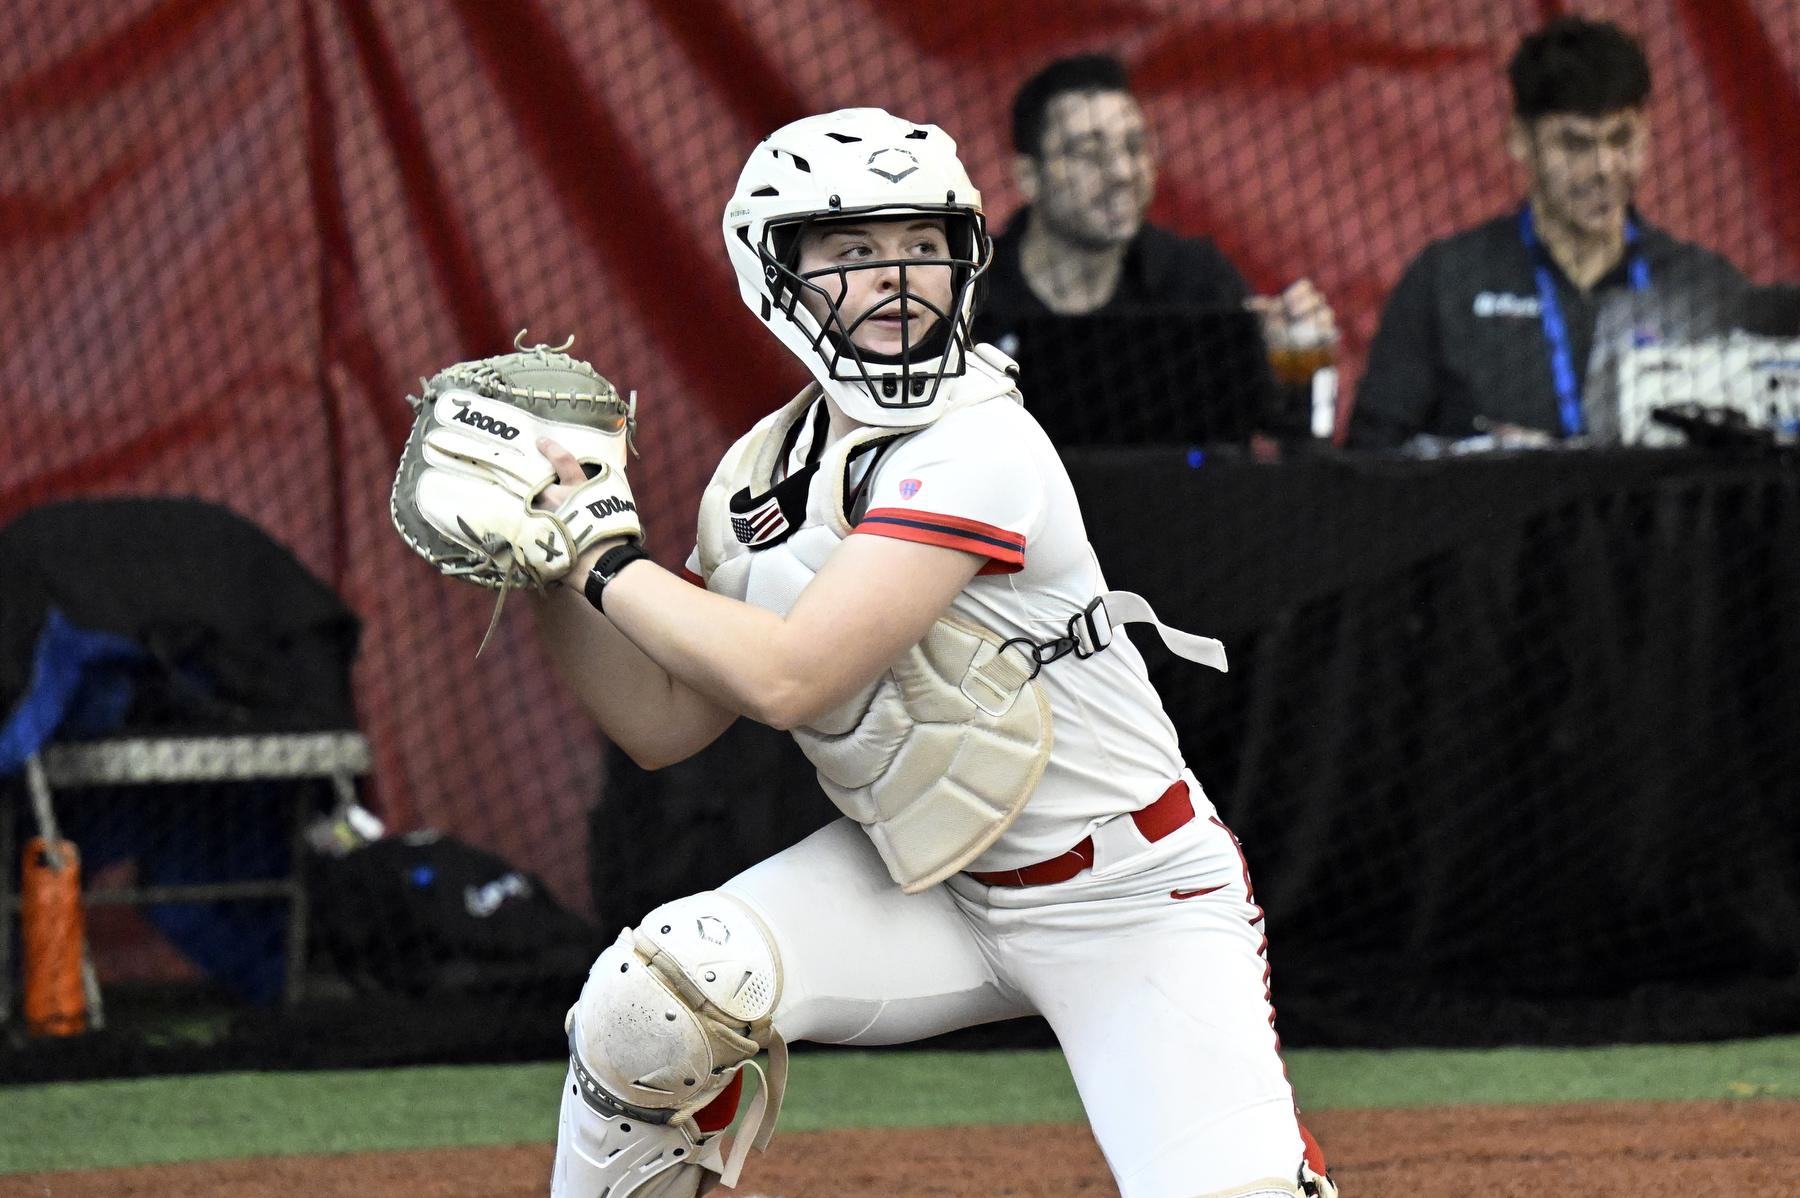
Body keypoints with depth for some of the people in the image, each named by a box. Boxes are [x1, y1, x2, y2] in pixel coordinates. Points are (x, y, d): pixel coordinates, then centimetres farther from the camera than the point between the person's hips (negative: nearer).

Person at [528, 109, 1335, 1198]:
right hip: (925, 884, 6)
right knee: (652, 995, -18)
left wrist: (606, 560, -20)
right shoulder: (764, 477, 0)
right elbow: (663, 723, 7)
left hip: (1132, 899, -6)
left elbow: (790, 679, -31)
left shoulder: (979, 451, -24)